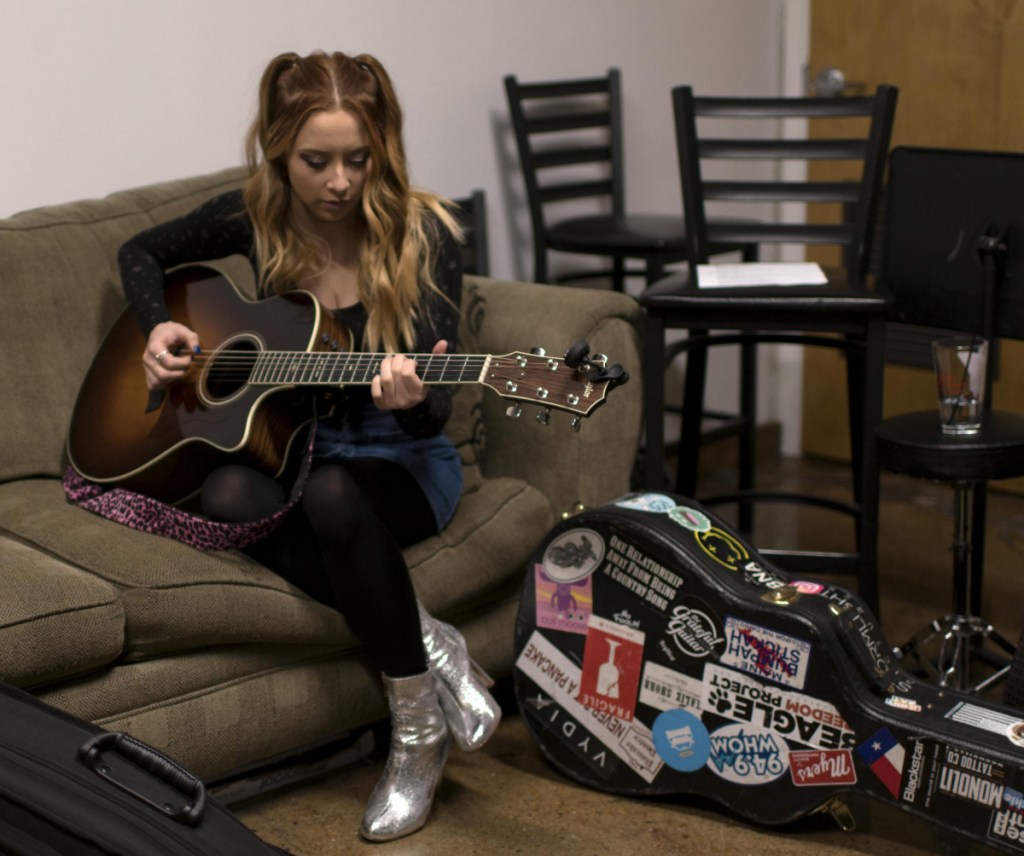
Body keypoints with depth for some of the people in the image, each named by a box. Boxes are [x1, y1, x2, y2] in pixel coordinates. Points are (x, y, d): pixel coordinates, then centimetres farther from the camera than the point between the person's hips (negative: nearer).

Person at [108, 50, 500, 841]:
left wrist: (412, 401, -42)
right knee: (228, 496, -34)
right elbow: (141, 254, 16)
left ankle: (418, 731, -22)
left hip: (397, 458, -3)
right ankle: (428, 640, -22)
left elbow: (432, 411, -17)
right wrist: (159, 328, -4)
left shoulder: (422, 235, -13)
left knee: (333, 494, -39)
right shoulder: (257, 218, -3)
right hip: (282, 440, 3)